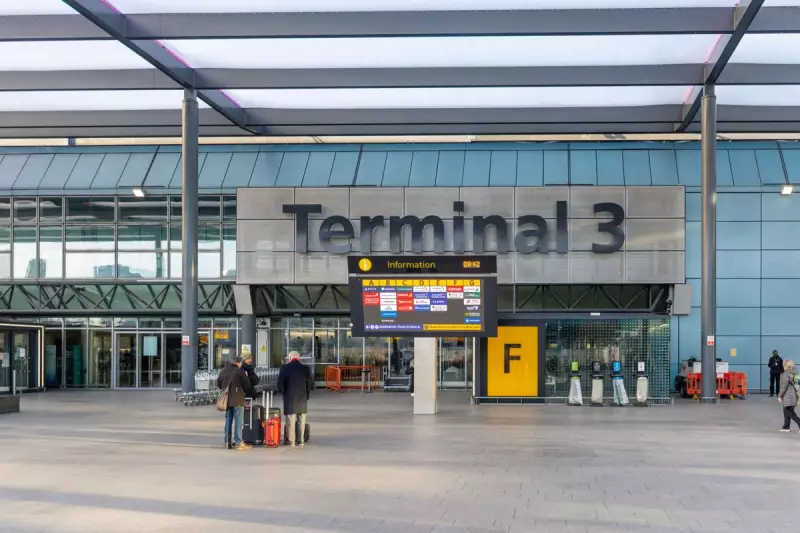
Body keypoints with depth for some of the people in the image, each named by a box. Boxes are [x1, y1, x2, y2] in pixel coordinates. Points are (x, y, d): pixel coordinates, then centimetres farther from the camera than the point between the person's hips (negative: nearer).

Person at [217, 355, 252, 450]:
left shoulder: (224, 371, 4)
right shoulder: (240, 372, -14)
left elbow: (218, 383, 14)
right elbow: (247, 385, -10)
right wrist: (245, 376, 7)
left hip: (227, 400, 6)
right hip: (238, 400, -6)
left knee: (228, 420, 13)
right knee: (238, 421, -1)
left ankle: (227, 442, 16)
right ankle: (238, 443, -2)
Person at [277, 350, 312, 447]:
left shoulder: (285, 368, -7)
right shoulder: (306, 369, -2)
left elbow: (280, 384, -8)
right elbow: (311, 384, 0)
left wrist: (283, 393, 8)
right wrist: (307, 395, 12)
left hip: (289, 398, -2)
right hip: (303, 398, 2)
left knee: (290, 420, 2)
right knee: (302, 421, 11)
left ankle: (291, 441, 2)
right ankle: (301, 440, 14)